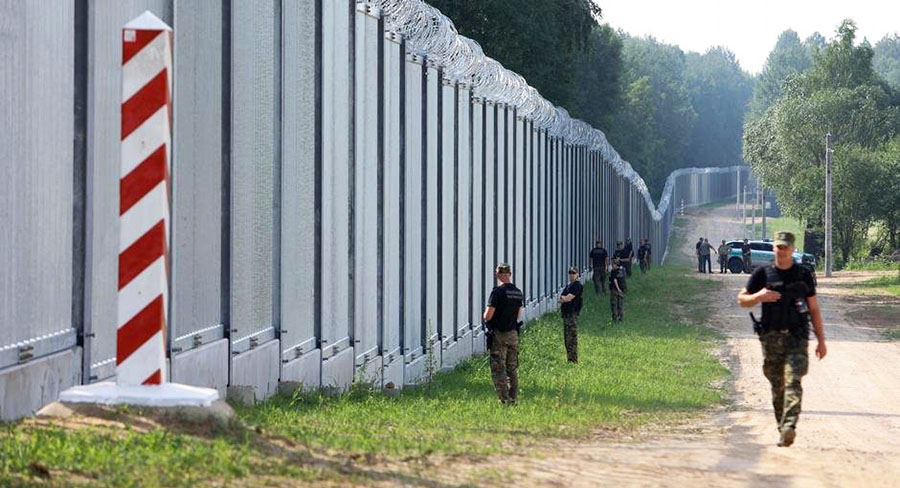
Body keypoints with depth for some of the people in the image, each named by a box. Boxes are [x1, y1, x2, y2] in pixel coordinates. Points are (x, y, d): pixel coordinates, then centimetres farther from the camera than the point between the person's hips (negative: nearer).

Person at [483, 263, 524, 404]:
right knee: (512, 369, 13)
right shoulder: (518, 292, 6)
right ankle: (513, 399, 15)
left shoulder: (498, 291, -15)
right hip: (513, 333, 6)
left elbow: (488, 316, -17)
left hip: (499, 334, -6)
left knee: (498, 369, -4)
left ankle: (504, 400, -9)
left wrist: (485, 315, 5)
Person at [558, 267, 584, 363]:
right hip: (565, 314, 10)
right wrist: (564, 298, -3)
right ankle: (569, 359, 16)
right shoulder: (569, 285, 20)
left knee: (572, 338, -11)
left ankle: (573, 360, -11)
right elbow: (562, 299, 18)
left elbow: (568, 298, -17)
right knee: (567, 338, 11)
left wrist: (562, 298, 3)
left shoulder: (577, 286, -9)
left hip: (572, 314, -10)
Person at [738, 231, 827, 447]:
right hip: (770, 338, 2)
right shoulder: (763, 274, 6)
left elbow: (814, 310, 11)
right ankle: (781, 427, 18)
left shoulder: (803, 275, 7)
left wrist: (821, 340, 8)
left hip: (797, 338, -2)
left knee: (792, 381, -17)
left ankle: (789, 427, -28)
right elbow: (741, 299, 11)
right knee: (777, 387, 6)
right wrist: (759, 296, -11)